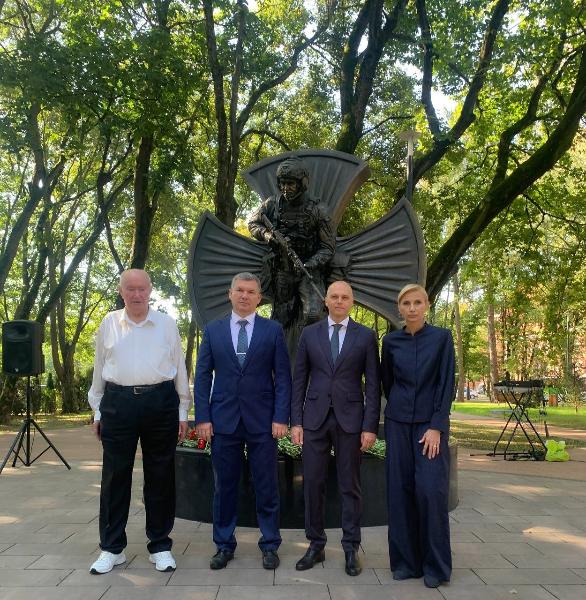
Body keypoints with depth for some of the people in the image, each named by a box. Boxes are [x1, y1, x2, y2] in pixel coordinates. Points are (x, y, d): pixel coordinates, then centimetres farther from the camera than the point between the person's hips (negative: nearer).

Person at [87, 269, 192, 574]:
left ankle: (160, 546, 23)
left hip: (161, 403, 0)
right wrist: (98, 411, 11)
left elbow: (179, 368, 7)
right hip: (118, 403, 1)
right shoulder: (109, 323, 7)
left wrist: (182, 411, 5)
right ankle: (112, 548, 23)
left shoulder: (166, 324, 4)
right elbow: (99, 369, 12)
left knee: (160, 476, 8)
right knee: (115, 475, 7)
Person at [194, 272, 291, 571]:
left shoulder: (273, 330, 3)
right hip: (223, 419, 1)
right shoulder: (213, 329, 6)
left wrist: (281, 417, -7)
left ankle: (269, 546, 23)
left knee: (267, 487, 7)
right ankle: (224, 545, 26)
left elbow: (283, 377, 0)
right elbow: (202, 376, 5)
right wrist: (202, 417, -3)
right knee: (224, 486, 10)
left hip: (262, 420, -1)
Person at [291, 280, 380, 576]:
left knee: (350, 485, 7)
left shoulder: (366, 336, 2)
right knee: (312, 483, 6)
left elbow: (373, 384, 0)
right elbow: (299, 380, 6)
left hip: (350, 419, -1)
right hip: (314, 418, 1)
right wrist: (296, 421, 0)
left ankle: (351, 548, 20)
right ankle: (316, 545, 21)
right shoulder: (309, 334, 6)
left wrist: (370, 426, -6)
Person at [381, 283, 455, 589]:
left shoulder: (442, 337, -3)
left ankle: (435, 564, 9)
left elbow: (447, 384, -8)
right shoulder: (391, 341, 3)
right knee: (400, 489, 4)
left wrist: (436, 426, -13)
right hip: (398, 422, 3)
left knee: (431, 489, -8)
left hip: (430, 422, -2)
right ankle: (405, 560, 17)